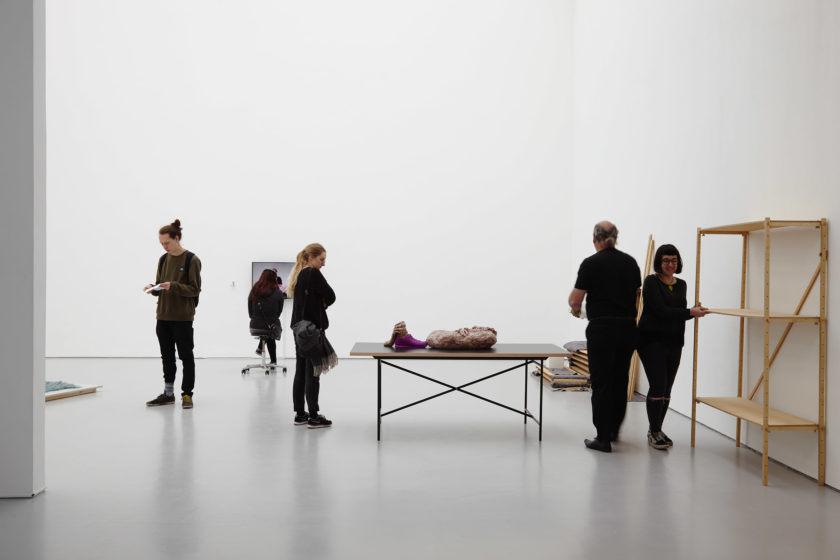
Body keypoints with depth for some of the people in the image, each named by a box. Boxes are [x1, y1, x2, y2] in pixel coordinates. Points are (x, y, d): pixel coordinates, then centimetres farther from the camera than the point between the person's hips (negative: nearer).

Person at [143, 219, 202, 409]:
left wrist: (173, 286, -23)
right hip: (163, 316, 6)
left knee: (186, 356, 1)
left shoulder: (192, 260, -8)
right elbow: (160, 287, 17)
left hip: (182, 317, -6)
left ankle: (187, 393, 9)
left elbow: (195, 289, -11)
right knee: (167, 356, 12)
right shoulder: (163, 259, 12)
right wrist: (153, 288, -5)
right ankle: (168, 393, 21)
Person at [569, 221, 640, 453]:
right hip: (628, 327, 6)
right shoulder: (630, 262, 8)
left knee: (601, 383, -1)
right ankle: (614, 430, 29)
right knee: (620, 380, 16)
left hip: (602, 329, -6)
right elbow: (636, 294, 15)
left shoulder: (591, 263, -9)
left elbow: (575, 300, -10)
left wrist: (575, 308, 11)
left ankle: (603, 438, 2)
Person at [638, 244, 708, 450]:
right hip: (652, 341, -6)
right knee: (658, 386, -9)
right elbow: (661, 311, -17)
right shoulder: (651, 282, -9)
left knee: (667, 388, 8)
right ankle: (653, 433, 2)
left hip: (673, 342, 6)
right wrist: (691, 312, -16)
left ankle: (657, 430, 20)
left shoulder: (681, 284, 12)